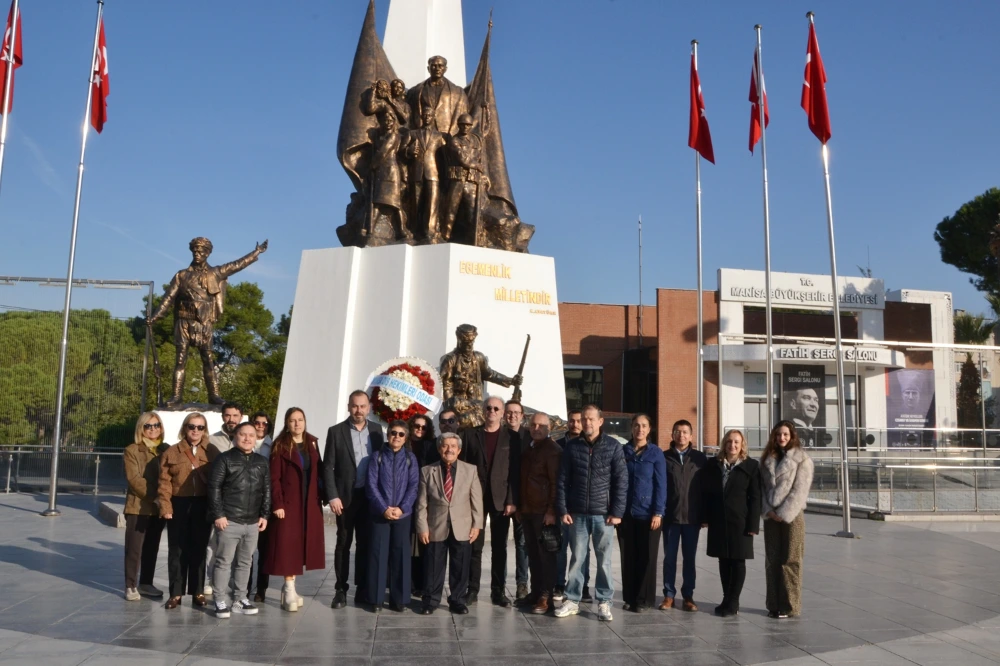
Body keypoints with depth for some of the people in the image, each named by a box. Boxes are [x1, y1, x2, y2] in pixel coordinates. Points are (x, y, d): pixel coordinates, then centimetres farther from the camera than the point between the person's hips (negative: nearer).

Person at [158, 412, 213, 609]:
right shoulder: (171, 452, 4)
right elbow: (164, 482, -1)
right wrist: (165, 506, -10)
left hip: (203, 505, 0)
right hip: (179, 505, 0)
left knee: (199, 549, 8)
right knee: (177, 549, 6)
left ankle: (198, 592, 17)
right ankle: (176, 593, 14)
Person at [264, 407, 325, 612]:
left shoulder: (311, 443, 10)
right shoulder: (280, 446, -4)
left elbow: (317, 473, 10)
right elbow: (274, 478, -8)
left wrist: (319, 498, 2)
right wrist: (277, 504, -16)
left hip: (309, 503, 5)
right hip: (288, 502, -5)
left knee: (301, 543, 8)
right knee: (287, 545, -3)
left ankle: (289, 586, 20)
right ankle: (289, 590, 4)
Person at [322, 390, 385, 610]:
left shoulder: (376, 430, 5)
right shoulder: (336, 431, -4)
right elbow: (328, 467, -5)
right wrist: (332, 496, -13)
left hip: (370, 495, 3)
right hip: (346, 496, -2)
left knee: (365, 543, 8)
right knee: (343, 543, 5)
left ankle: (362, 589, 17)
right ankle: (341, 590, 14)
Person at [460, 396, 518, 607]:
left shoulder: (511, 437, 3)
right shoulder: (470, 435, 5)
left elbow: (515, 471, 0)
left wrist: (511, 500, -7)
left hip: (500, 499, 0)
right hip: (475, 498, 0)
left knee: (499, 548, 5)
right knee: (475, 546, 4)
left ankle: (498, 591, 12)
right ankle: (472, 590, 12)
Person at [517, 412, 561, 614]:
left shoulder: (553, 450, -10)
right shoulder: (527, 449, 15)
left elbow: (556, 482, -14)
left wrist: (552, 510, -18)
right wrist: (519, 506, 16)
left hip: (544, 511, -7)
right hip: (527, 510, 7)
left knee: (546, 554, -2)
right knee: (533, 553, 11)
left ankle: (546, 597, 2)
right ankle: (536, 592, 20)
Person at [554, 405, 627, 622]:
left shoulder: (613, 446, -1)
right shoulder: (571, 446, 4)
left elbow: (621, 481, -2)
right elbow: (562, 480, 4)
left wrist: (617, 512, -8)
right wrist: (562, 509, -2)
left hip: (603, 513, -1)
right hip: (578, 513, 1)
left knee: (604, 560, 6)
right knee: (576, 558, 8)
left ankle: (604, 602, 16)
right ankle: (572, 600, 17)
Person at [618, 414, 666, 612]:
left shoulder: (656, 453, -2)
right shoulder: (622, 451, 5)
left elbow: (661, 485, -4)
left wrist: (658, 512, -10)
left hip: (647, 513, -2)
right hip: (625, 512, 2)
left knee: (646, 557, 4)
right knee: (628, 556, 9)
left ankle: (643, 599, 14)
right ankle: (629, 597, 19)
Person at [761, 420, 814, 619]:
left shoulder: (802, 459, -3)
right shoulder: (767, 459, 13)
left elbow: (800, 490, -9)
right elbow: (762, 486, 9)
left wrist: (784, 513, -13)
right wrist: (768, 510, -5)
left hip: (792, 516, -5)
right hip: (771, 516, 5)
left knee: (790, 561, -3)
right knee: (772, 561, 7)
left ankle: (789, 606, 3)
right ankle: (773, 605, 15)